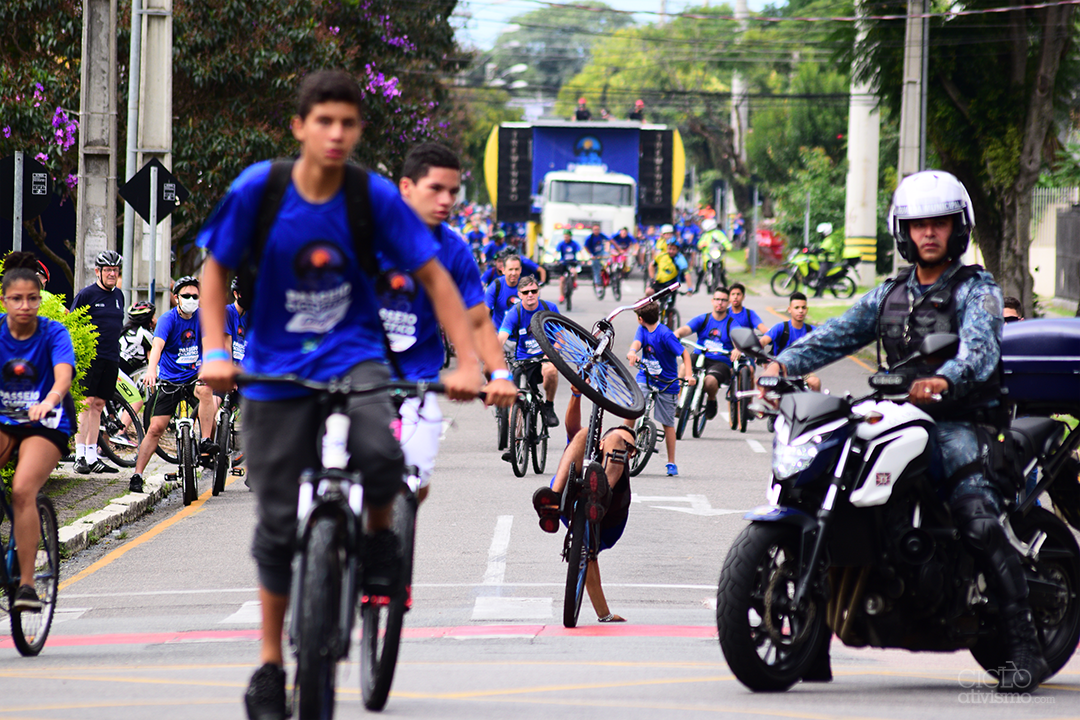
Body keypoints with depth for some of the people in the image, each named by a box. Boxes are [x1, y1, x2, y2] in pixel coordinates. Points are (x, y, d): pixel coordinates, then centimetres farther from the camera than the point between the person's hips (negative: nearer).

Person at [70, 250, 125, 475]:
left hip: (111, 358, 6)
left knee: (98, 405, 8)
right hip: (90, 357, -6)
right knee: (87, 402, -13)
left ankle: (92, 457, 11)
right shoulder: (86, 294, -3)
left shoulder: (118, 295, 15)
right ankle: (80, 456, -15)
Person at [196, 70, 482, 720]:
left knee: (380, 453, -32)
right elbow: (217, 270, 0)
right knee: (280, 520, 2)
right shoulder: (257, 189, -12)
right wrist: (216, 352, -12)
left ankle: (380, 535, 2)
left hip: (354, 354, -1)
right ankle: (271, 661, 18)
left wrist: (468, 362, -15)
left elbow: (434, 277, -6)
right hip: (277, 368, 1)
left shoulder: (376, 197, -12)